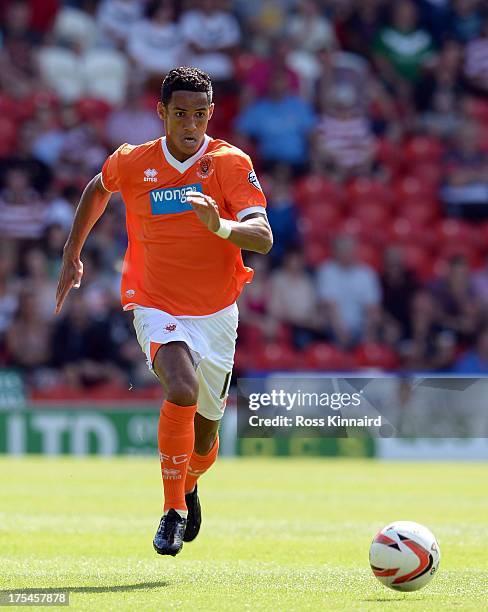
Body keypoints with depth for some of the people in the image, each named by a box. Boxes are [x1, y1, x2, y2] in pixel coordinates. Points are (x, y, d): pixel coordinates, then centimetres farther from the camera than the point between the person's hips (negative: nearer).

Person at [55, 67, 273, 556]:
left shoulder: (231, 163, -9)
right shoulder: (131, 163, -3)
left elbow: (263, 238, -18)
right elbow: (97, 190, 20)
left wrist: (220, 226, -37)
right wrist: (71, 254, 22)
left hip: (216, 314, 1)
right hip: (157, 309, -1)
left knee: (204, 435, 11)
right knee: (182, 391, -31)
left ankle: (188, 487, 48)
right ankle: (173, 511, -17)